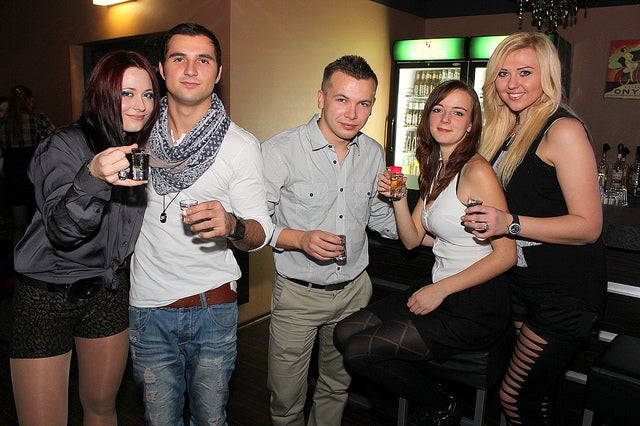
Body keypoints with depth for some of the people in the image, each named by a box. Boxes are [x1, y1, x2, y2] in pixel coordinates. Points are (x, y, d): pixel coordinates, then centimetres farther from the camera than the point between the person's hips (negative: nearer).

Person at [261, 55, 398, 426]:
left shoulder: (374, 154, 1)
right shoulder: (280, 152, -16)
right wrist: (300, 239, -27)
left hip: (355, 289, 5)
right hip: (298, 294, -4)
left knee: (338, 387, 23)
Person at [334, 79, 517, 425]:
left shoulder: (476, 171, -16)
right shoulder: (434, 169, 10)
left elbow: (506, 254, -19)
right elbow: (412, 239, 9)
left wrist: (439, 290, -18)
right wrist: (397, 198, -8)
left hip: (476, 308, -8)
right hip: (439, 291, 8)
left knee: (359, 352, -10)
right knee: (345, 332, 2)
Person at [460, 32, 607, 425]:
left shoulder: (564, 131, -14)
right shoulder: (509, 131, 10)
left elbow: (588, 226, -18)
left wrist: (511, 224, -28)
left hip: (565, 293, -7)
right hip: (523, 283, 7)